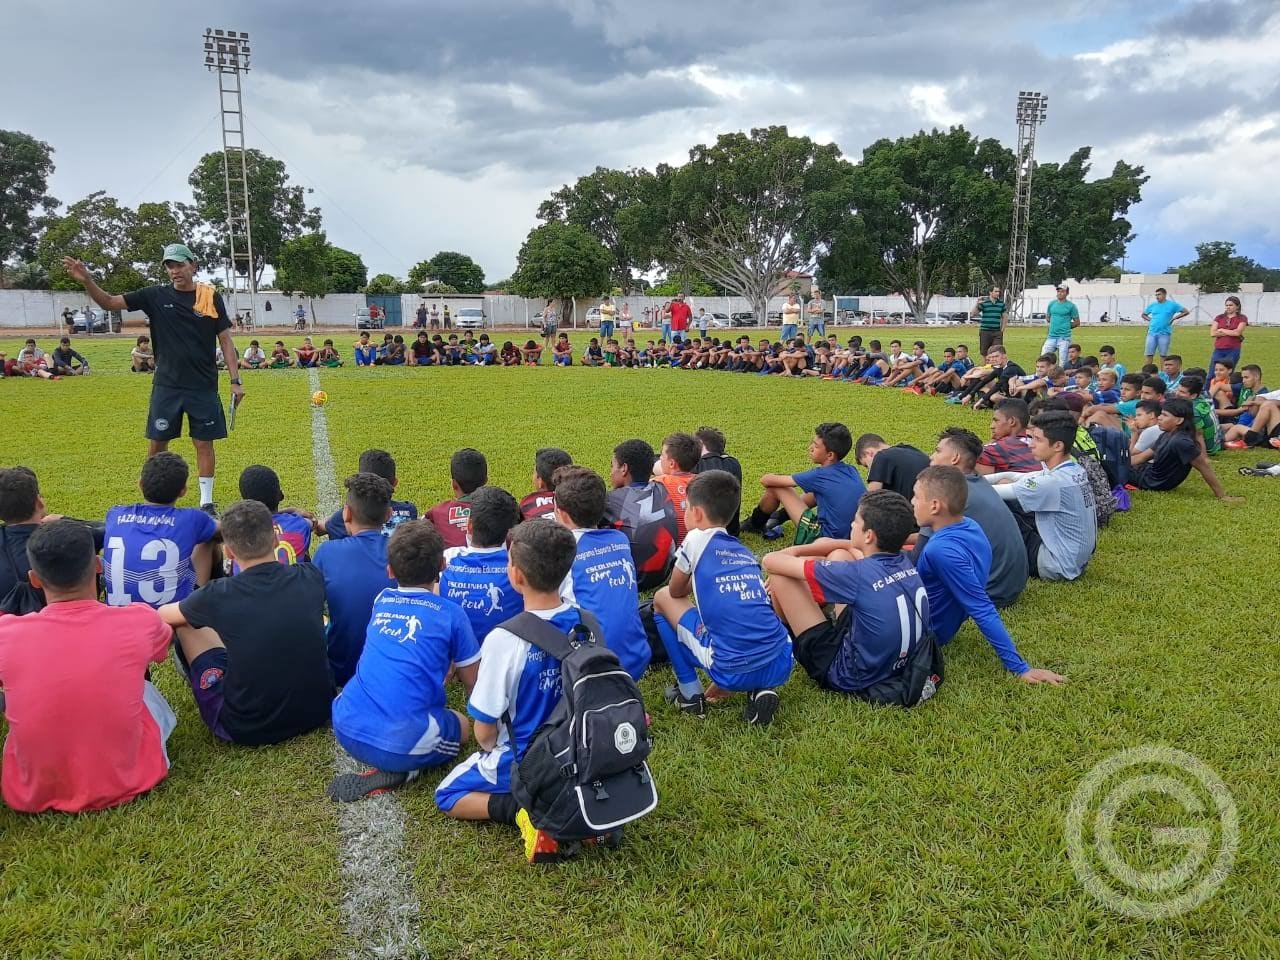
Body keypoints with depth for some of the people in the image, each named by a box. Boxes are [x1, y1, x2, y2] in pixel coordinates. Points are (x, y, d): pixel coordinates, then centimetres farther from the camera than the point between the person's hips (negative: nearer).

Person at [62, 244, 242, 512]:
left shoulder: (211, 297, -1)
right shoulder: (156, 296, 2)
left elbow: (225, 340, 1)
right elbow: (110, 302, 1)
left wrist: (235, 380, -3)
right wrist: (87, 281, -18)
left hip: (204, 387, -1)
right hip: (166, 386, 2)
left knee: (204, 442, 3)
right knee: (158, 442, 6)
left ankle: (206, 502, 13)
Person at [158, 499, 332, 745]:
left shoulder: (219, 595, -17)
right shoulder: (310, 578, -9)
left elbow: (163, 615, 8)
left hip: (248, 729, -3)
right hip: (318, 711, 3)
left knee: (186, 622, 12)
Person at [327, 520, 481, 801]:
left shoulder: (381, 601, 14)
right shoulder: (451, 614, 1)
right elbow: (472, 684, 14)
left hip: (346, 730, 5)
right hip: (402, 741, -5)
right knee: (462, 726, 25)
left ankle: (385, 766, 8)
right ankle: (401, 771, -1)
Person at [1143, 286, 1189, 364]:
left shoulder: (1172, 305, 2)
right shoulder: (1152, 305, 12)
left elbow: (1186, 312, 2)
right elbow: (1143, 314, 26)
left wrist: (1174, 318, -4)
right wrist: (1150, 320, 8)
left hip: (1164, 334, -3)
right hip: (1152, 333, 3)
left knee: (1163, 355, 2)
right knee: (1149, 354, 1)